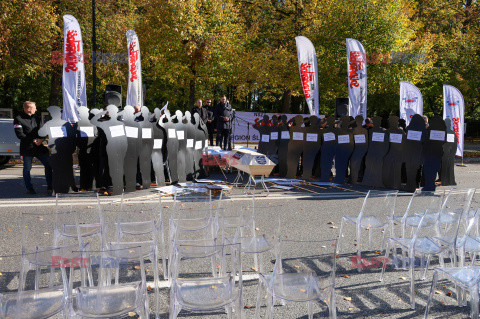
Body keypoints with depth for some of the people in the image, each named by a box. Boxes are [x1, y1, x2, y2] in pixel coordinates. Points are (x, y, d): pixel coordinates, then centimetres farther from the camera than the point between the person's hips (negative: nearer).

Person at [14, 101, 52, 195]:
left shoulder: (36, 118, 16)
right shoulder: (18, 119, -4)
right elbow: (20, 134, -10)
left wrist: (41, 139, -2)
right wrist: (33, 140, -15)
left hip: (40, 146, 5)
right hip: (27, 148, -5)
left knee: (49, 164, -1)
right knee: (27, 169, 4)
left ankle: (50, 187, 5)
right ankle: (29, 188, 19)